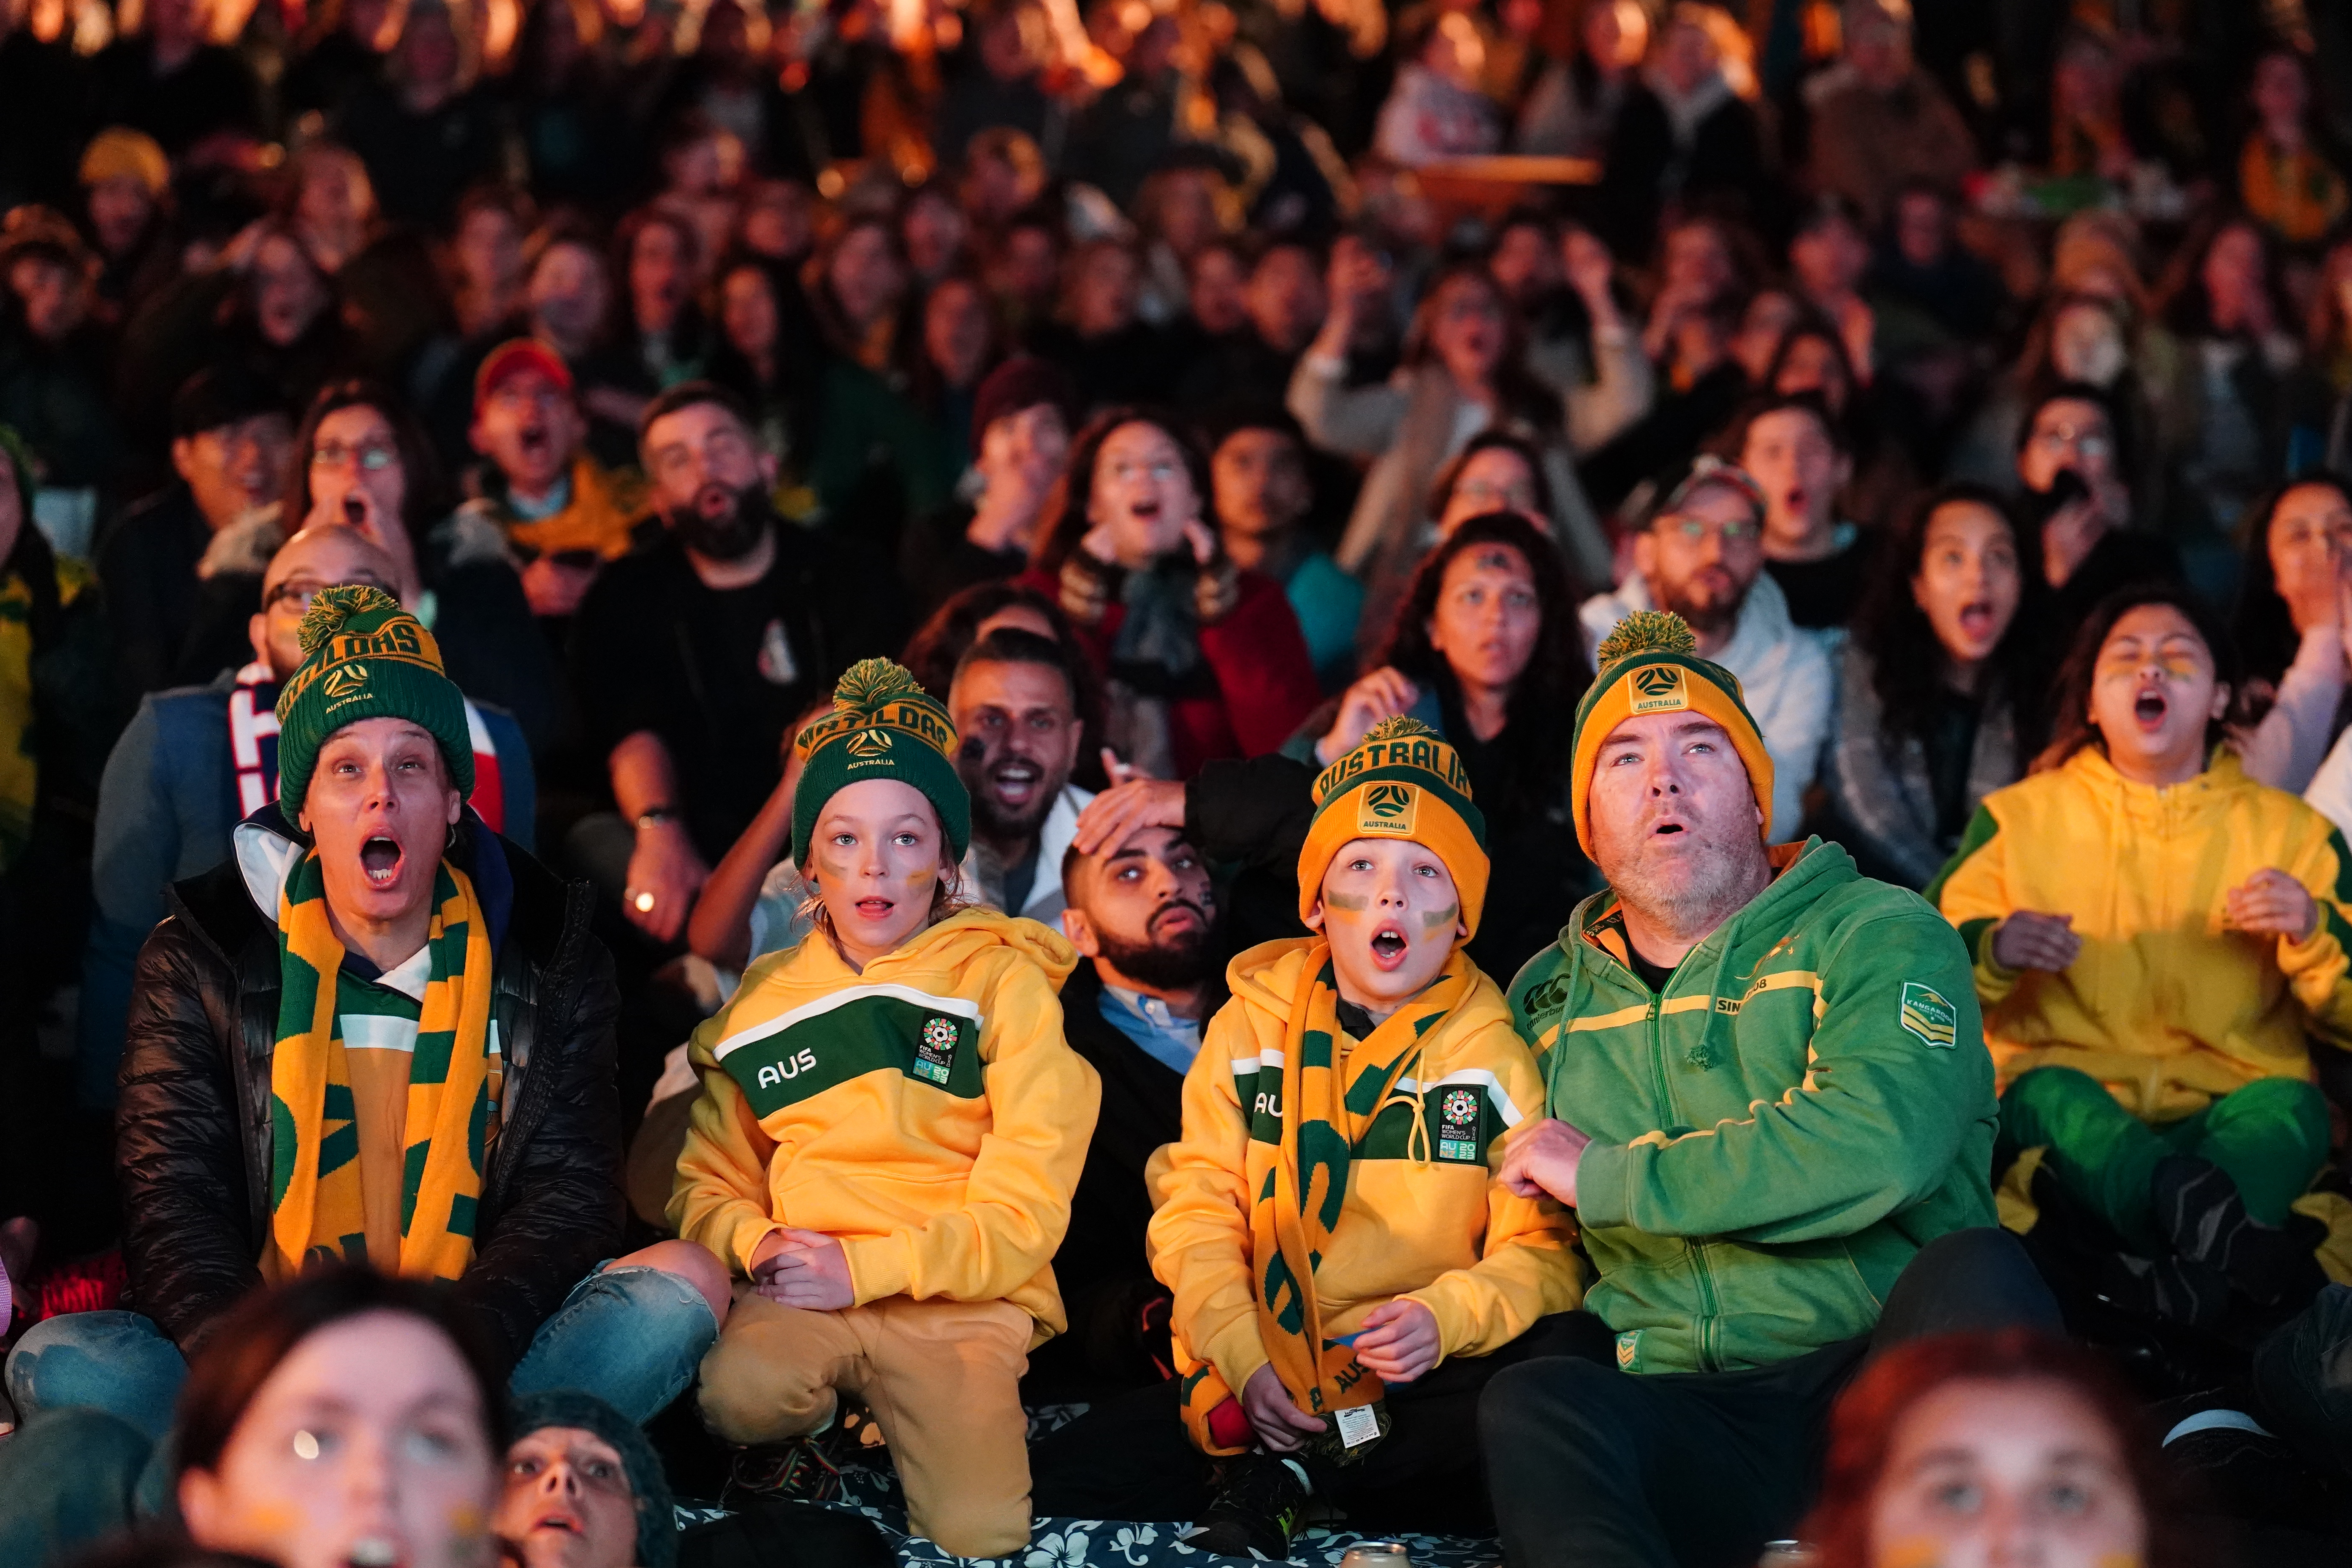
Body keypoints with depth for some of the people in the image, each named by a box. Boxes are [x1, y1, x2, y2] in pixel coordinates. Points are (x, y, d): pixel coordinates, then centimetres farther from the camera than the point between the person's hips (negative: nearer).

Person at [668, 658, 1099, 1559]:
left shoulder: (1006, 981, 5)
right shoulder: (764, 1001, 16)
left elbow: (1024, 1208, -2)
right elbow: (709, 1181, 15)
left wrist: (864, 1267, -13)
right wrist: (757, 1243, -9)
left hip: (961, 1301, -2)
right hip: (802, 1298, 2)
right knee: (738, 1394, -33)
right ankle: (821, 1420, 1)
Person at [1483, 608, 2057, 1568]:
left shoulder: (1879, 937, 5)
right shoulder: (1549, 999, 20)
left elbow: (1873, 1149, -16)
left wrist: (1602, 1180, -8)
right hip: (1686, 1410, 2)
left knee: (1973, 1271, -35)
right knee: (1530, 1407, -32)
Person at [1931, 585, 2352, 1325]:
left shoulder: (2289, 830, 16)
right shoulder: (2021, 817, 16)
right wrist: (1992, 951, -13)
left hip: (2229, 1106, 1)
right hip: (2070, 1083, -1)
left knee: (2291, 1107, -32)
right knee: (2047, 1095, -35)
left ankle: (2186, 1262, -57)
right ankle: (2212, 1220, -60)